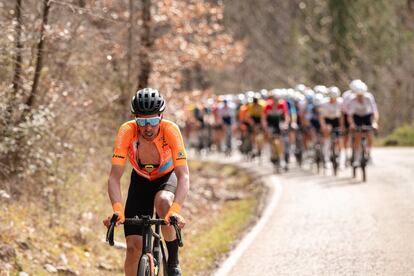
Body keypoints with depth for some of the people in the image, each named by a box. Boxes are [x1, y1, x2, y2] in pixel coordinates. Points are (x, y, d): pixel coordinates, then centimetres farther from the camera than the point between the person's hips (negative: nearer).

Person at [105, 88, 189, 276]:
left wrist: (176, 209, -54)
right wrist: (117, 209, -50)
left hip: (167, 178, -1)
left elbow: (184, 175, -38)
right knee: (134, 246, -10)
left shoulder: (170, 130, -32)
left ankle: (173, 261, -15)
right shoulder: (127, 131, -29)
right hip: (140, 181, 2)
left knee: (163, 202, -37)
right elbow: (114, 176, -33)